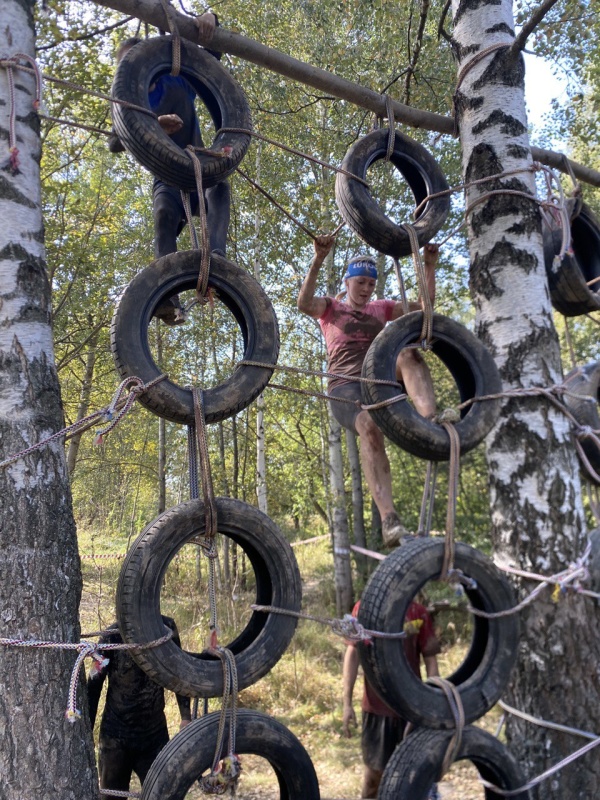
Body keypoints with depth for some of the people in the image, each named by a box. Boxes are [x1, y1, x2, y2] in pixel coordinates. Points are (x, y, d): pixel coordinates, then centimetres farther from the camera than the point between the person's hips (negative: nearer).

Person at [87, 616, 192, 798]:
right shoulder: (112, 635, -13)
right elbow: (93, 686, -7)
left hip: (155, 733, 2)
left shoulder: (166, 627, -6)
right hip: (115, 736, -2)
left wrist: (186, 716, 2)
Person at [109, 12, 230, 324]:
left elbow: (213, 52, 18)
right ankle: (167, 296, -49)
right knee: (165, 214, -36)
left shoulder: (178, 82, 12)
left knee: (219, 186, -35)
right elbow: (115, 143, -11)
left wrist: (209, 17, -5)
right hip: (167, 180, -2)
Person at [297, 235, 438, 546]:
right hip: (346, 387, -3)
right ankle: (389, 519, -46)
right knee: (370, 427, -38)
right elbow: (304, 303, -8)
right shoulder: (330, 308, 15)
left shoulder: (381, 309, 26)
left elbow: (424, 306, 18)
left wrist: (430, 266, 6)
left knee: (408, 352, -31)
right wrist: (318, 261, -19)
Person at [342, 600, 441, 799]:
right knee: (374, 769, 12)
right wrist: (347, 702, -5)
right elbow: (352, 653, -2)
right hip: (376, 706, -1)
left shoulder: (418, 613, -3)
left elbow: (430, 659, 0)